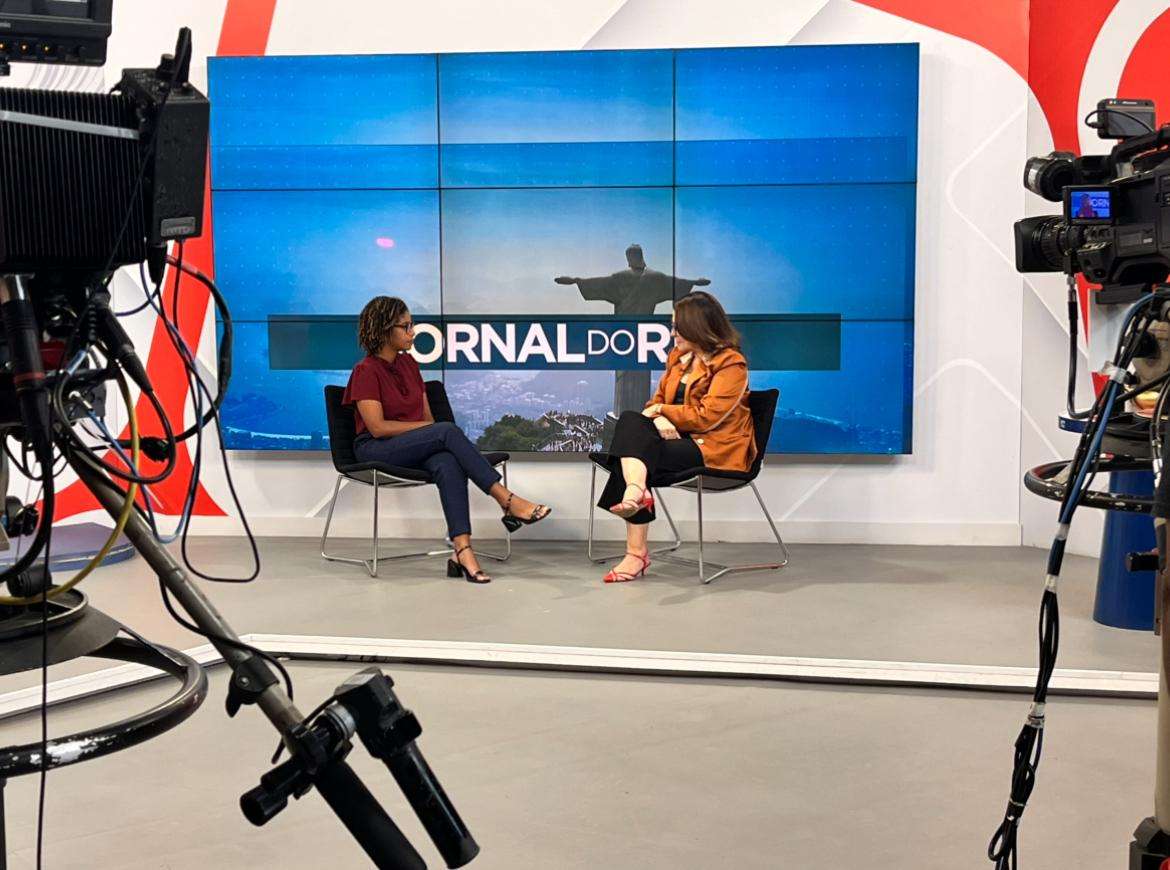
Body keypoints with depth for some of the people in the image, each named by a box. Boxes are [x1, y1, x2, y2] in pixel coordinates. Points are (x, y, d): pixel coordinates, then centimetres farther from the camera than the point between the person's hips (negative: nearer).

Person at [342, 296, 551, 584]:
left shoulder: (408, 363, 13)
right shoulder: (366, 371, -8)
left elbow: (426, 414, 15)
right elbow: (378, 427, -16)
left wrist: (434, 431, -7)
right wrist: (427, 427, -13)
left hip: (416, 448, 6)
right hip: (377, 451, -6)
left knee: (449, 464, -32)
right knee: (448, 430, -31)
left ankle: (462, 550, -46)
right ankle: (508, 502, -33)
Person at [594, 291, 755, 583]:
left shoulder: (731, 365, -7)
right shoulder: (677, 357, 17)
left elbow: (706, 416, -15)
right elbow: (657, 400, 16)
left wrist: (660, 411, -7)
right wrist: (658, 419, -8)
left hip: (714, 449, -7)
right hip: (679, 438, 7)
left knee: (631, 452, -26)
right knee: (630, 420, -23)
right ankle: (636, 491, -43)